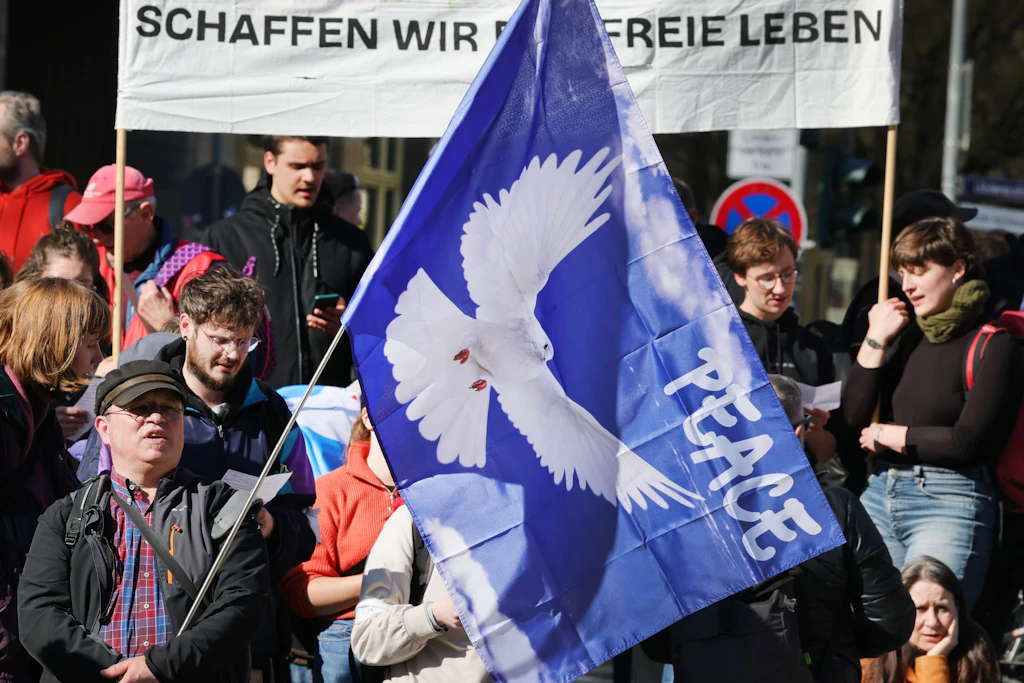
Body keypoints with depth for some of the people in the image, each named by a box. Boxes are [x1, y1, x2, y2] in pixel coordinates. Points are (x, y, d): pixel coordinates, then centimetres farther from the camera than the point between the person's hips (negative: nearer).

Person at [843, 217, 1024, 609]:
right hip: (881, 492, 7)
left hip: (949, 502, -6)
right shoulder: (909, 337, 14)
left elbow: (968, 441, -13)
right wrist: (875, 340, 3)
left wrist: (886, 436, -2)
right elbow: (854, 417, 9)